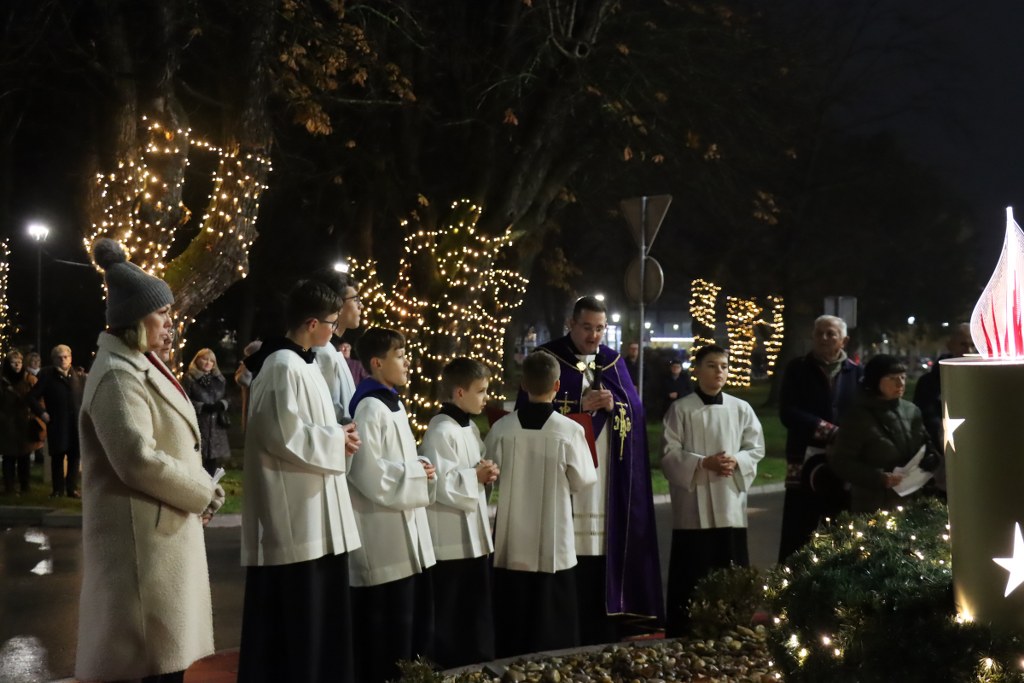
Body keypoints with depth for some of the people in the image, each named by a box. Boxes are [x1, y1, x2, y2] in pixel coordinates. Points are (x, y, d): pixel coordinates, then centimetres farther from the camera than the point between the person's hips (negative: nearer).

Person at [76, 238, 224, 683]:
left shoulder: (142, 366, 15)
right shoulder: (118, 376, -18)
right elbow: (139, 460, -27)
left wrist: (199, 488, 4)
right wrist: (203, 494, -15)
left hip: (165, 527, 10)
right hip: (143, 534, -10)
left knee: (167, 647, 15)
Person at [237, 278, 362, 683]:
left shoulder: (303, 363, 14)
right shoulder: (283, 366, -16)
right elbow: (282, 434, -21)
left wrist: (337, 437, 5)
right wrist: (336, 441, -11)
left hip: (315, 513, 10)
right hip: (295, 515, -10)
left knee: (318, 610, 14)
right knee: (294, 615, -3)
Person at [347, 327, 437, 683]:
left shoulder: (395, 405, 14)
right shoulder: (369, 408, -16)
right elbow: (368, 472, -22)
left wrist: (421, 471, 4)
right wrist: (417, 474, -13)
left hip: (408, 534, 10)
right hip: (384, 540, -10)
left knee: (416, 621, 15)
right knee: (388, 633, -2)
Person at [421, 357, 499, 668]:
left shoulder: (470, 428, 13)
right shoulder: (441, 431, -17)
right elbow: (441, 484, -25)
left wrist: (486, 474, 2)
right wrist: (476, 476, -15)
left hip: (475, 534, 10)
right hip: (452, 539, -9)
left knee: (478, 610, 16)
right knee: (452, 616, 1)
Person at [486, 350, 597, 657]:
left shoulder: (502, 428, -9)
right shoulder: (571, 430, -12)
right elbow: (583, 482, -3)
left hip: (512, 543, 2)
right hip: (554, 544, -1)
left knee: (513, 623, 12)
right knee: (554, 623, 10)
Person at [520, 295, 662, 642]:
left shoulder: (615, 363, 12)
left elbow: (636, 409, 9)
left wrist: (613, 405, -12)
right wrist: (580, 406, -14)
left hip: (607, 483, 4)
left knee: (603, 569, 4)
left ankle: (601, 644, 15)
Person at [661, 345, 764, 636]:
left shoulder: (741, 409, 7)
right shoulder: (681, 409, -3)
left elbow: (756, 448, 8)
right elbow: (670, 454, -5)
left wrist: (736, 461, -11)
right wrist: (703, 463, -18)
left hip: (730, 503, 3)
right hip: (693, 505, -3)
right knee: (689, 577, 1)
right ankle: (680, 638, 10)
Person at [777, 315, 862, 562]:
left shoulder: (856, 372, 9)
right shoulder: (797, 369, 5)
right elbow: (788, 412, -6)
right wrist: (829, 430, -13)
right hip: (805, 464, -2)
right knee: (796, 540, -3)